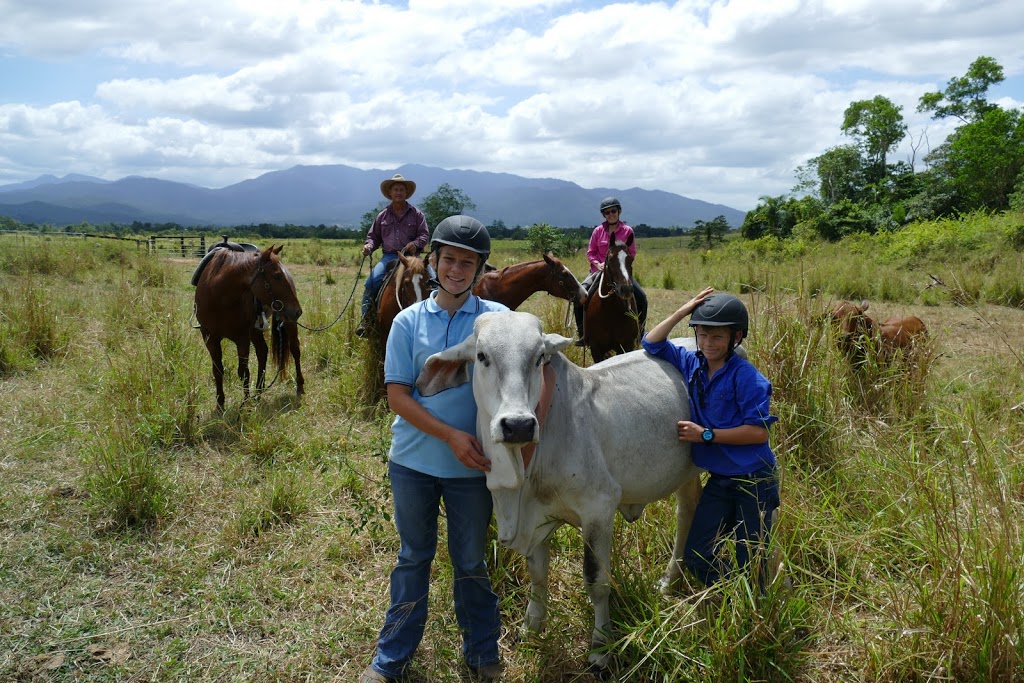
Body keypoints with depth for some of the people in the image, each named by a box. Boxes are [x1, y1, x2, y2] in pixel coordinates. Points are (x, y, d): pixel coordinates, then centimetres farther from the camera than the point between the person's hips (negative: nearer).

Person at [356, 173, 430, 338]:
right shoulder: (383, 215, 14)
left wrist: (415, 244, -17)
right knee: (371, 283, -19)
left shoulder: (416, 214, 8)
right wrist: (369, 246, -3)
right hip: (389, 256, 1)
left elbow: (424, 235, 4)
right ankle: (366, 319, -8)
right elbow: (373, 236, 19)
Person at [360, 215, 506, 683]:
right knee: (413, 557, 17)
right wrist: (451, 435, -17)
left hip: (472, 466, -1)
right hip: (413, 462, 1)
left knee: (470, 562, 15)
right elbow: (397, 395, -7)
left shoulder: (498, 319, -5)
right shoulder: (409, 321, -3)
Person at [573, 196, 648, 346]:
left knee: (641, 297, -15)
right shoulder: (598, 231, 2)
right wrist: (598, 264, -14)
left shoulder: (627, 231, 0)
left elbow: (632, 253, 2)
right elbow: (590, 252, 5)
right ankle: (582, 333, -8)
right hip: (600, 270, 0)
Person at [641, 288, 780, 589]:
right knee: (696, 556, 8)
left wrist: (706, 435, -20)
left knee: (749, 562, 5)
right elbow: (652, 343, 8)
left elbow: (759, 431, -21)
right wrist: (681, 312, -3)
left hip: (754, 481, -6)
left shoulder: (746, 376, -17)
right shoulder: (693, 364, 1)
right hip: (719, 481, 6)